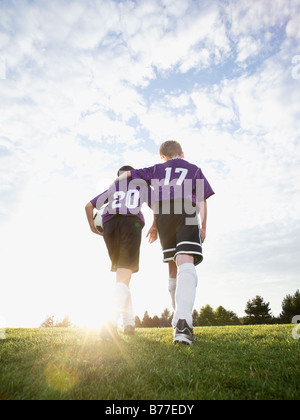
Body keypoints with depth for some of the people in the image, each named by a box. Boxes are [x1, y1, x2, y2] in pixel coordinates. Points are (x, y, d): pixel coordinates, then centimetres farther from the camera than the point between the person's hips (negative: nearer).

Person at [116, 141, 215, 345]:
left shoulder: (157, 169, 29)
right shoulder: (194, 169, 26)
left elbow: (127, 174, 27)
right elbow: (202, 200, 14)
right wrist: (203, 227, 15)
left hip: (162, 213, 2)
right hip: (187, 210, -2)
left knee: (174, 266, 10)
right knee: (186, 262, -19)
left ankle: (182, 319, 16)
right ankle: (183, 320, -40)